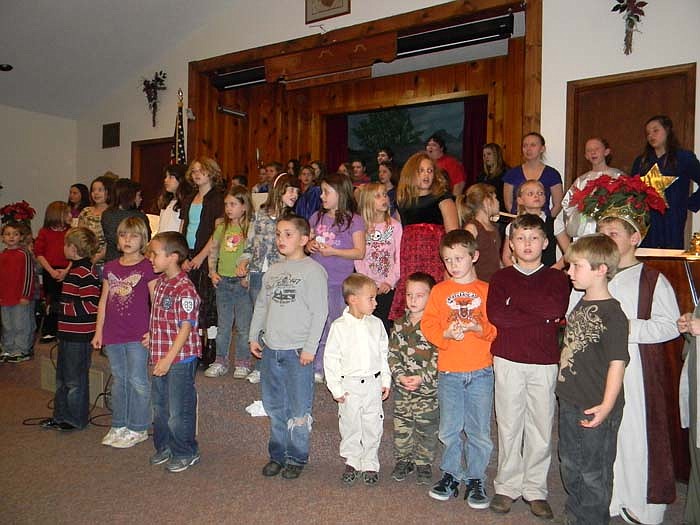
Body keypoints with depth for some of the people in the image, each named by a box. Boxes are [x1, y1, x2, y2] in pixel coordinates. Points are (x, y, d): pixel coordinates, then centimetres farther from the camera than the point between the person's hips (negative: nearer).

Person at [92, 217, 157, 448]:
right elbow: (104, 301, 13)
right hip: (113, 335, 5)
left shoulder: (147, 267, -6)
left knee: (137, 381, 3)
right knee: (118, 380, 16)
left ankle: (138, 429, 16)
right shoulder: (110, 267, 9)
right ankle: (118, 426, 29)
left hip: (138, 335, -5)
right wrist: (98, 331, 12)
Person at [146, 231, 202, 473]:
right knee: (159, 406, 21)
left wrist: (168, 358, -23)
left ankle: (186, 454, 22)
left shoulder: (185, 289, -21)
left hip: (180, 358, -9)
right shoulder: (160, 282, 7)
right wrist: (152, 336, 9)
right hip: (160, 357, 9)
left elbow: (186, 327, -22)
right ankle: (164, 448, 39)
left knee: (179, 409, 4)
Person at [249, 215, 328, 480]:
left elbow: (320, 312, -12)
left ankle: (297, 458, 20)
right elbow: (261, 305, 19)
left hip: (298, 351, -6)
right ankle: (277, 454, 30)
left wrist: (310, 347, -15)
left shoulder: (313, 270, -9)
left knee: (299, 409, 4)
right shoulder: (272, 271, 12)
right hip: (271, 349, 7)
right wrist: (254, 336, 13)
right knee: (274, 406, 15)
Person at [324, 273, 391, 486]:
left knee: (373, 426, 10)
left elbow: (384, 353, 9)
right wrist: (335, 388, -6)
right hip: (349, 384, -2)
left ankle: (370, 464, 27)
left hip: (373, 383, 2)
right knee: (350, 425, 10)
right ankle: (352, 462, 30)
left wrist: (386, 380, 7)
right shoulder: (339, 326, -9)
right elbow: (331, 358, -5)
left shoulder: (376, 324, 1)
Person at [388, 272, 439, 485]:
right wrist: (400, 376, -11)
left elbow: (439, 357, -13)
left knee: (426, 428, 8)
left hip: (428, 388, -3)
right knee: (401, 425, 14)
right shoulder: (400, 325, 2)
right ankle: (403, 460, 32)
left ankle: (424, 464, 27)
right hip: (402, 387, 4)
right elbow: (393, 354, 2)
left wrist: (422, 378, -19)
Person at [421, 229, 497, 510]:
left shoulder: (486, 290, 3)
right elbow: (428, 325, -1)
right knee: (450, 428, 10)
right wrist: (447, 334, -18)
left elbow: (497, 327, -1)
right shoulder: (439, 290, 5)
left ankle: (476, 479, 22)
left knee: (479, 430, 6)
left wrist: (479, 328, -20)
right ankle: (451, 475, 28)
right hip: (448, 371, 1)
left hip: (481, 371, -1)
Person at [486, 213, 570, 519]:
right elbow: (495, 314, -11)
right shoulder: (501, 278, 7)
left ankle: (535, 489, 22)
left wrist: (516, 300, -9)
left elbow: (558, 308, -13)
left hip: (544, 362, 1)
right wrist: (541, 315, -10)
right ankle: (507, 486, 21)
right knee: (509, 425, 6)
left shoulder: (556, 278, 8)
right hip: (508, 361, 0)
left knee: (541, 427, 6)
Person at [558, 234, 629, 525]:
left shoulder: (612, 313, -18)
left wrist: (606, 406, -21)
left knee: (594, 471, 8)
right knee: (570, 464, 22)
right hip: (570, 402, 8)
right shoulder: (579, 304, 7)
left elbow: (617, 363, -19)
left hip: (596, 408, -8)